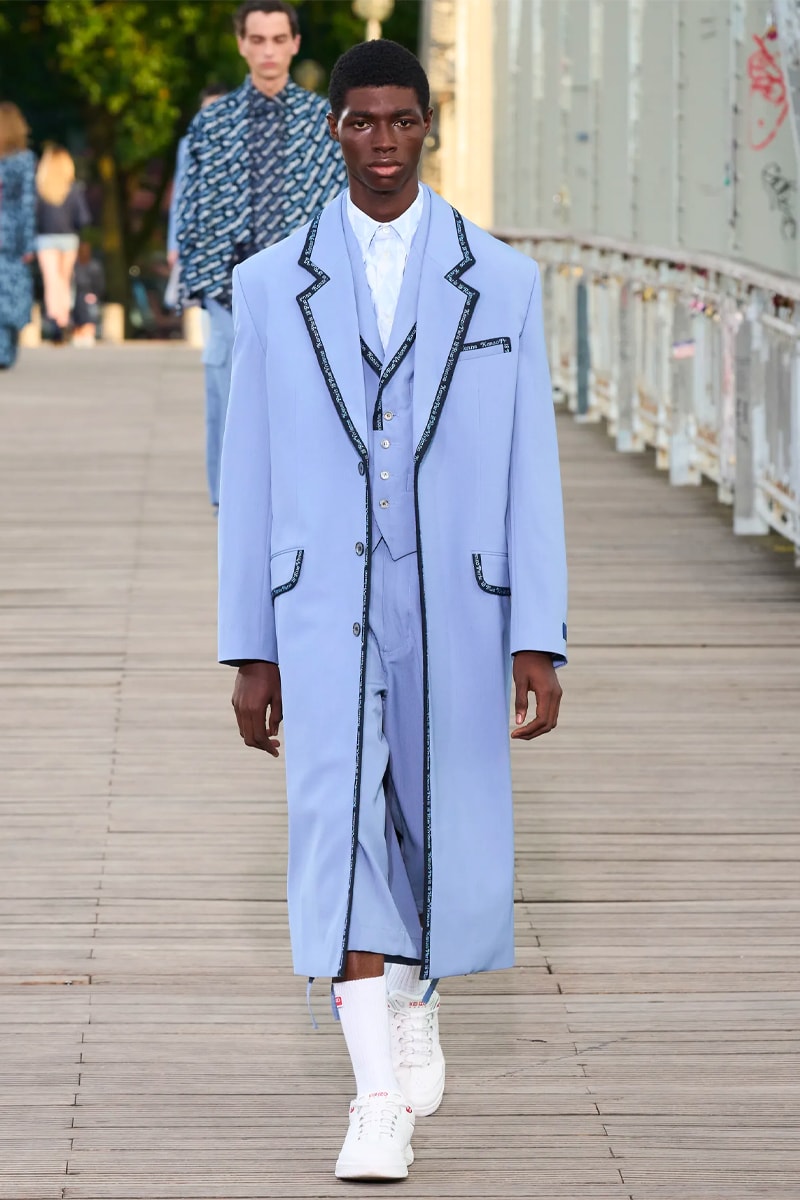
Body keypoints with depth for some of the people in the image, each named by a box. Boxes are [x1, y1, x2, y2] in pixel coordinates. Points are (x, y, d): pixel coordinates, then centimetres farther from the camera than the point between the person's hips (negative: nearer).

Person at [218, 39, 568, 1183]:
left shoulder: (502, 281, 0)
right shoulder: (273, 285, 2)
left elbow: (529, 474, -1)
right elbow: (250, 477, 5)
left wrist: (540, 643, -8)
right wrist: (249, 651, 2)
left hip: (454, 613, 1)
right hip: (326, 611, -1)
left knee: (448, 845, 11)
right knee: (342, 825, -16)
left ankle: (416, 997, 43)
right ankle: (379, 1103, -17)